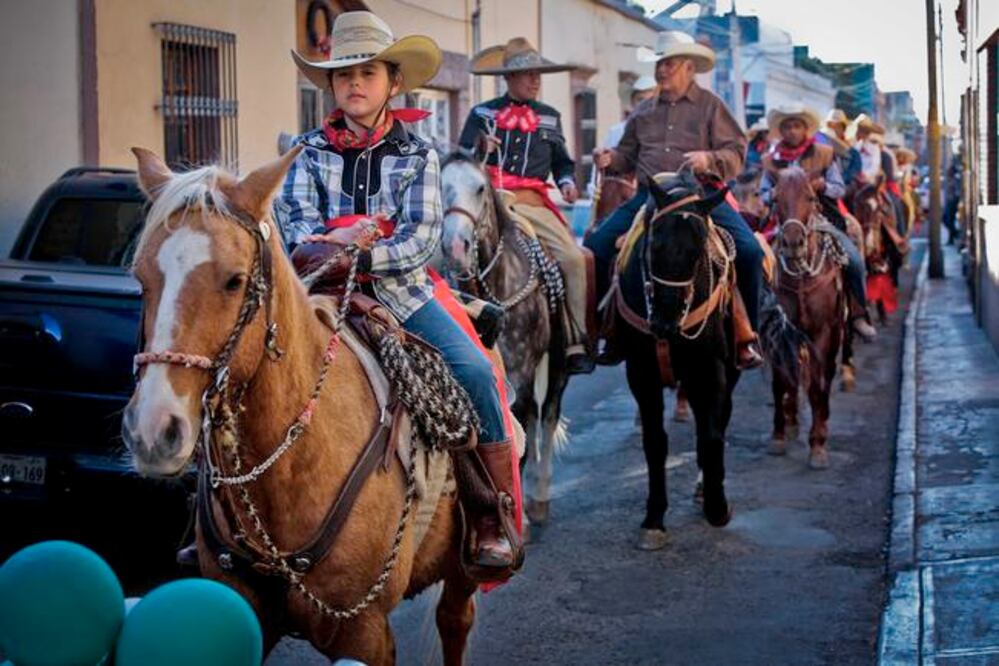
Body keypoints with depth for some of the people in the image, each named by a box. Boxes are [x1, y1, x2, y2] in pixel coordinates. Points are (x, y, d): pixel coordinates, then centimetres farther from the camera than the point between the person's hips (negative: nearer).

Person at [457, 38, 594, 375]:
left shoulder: (549, 117, 19)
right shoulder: (482, 114, 11)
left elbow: (562, 162, 26)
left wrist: (567, 182, 5)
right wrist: (481, 150, -13)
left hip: (534, 205, 2)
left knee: (573, 258, -16)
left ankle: (575, 345, -9)